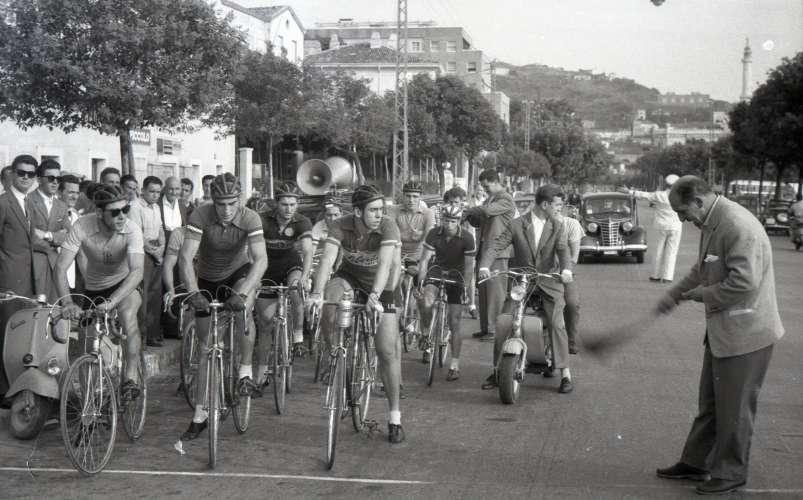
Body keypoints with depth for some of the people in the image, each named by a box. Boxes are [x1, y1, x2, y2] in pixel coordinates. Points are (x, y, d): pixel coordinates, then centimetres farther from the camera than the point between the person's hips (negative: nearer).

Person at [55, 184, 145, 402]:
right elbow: (61, 267, -26)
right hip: (93, 288, 3)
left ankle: (131, 377, -28)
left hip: (124, 285, -2)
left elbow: (137, 271, -39)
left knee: (128, 315, -35)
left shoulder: (131, 230, -29)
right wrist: (67, 302, -41)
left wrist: (111, 301, -51)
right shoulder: (82, 226, -26)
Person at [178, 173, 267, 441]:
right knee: (206, 348, 3)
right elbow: (185, 257, -32)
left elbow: (261, 260, -35)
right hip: (208, 280, 1)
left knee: (243, 307, -37)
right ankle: (200, 414, 13)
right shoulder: (201, 215, -26)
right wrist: (194, 293, -45)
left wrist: (242, 293, -48)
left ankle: (246, 369, -17)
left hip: (239, 273, -1)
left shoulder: (250, 218, -26)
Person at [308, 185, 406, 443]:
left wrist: (375, 295, -54)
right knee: (327, 305, -34)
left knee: (388, 351, -8)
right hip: (349, 276, 1)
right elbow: (327, 259, -33)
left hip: (379, 286, -1)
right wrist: (317, 292, -49)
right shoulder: (341, 226, -23)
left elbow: (385, 263, -38)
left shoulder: (388, 226, -27)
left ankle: (395, 419, 3)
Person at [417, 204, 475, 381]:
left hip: (456, 274, -1)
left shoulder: (466, 238, -19)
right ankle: (428, 338, -6)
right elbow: (424, 260, -13)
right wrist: (420, 284, -21)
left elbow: (469, 266, -15)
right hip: (437, 269, 1)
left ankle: (455, 366, 4)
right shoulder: (434, 234, -15)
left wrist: (465, 288, -22)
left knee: (454, 322, -4)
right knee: (425, 301, -31)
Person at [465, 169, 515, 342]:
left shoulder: (506, 199, -8)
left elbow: (487, 210, -24)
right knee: (483, 291, 10)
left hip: (496, 251, -9)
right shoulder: (489, 199, 21)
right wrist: (469, 216, -1)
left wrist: (467, 211, -10)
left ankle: (495, 330, -4)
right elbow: (478, 222, 20)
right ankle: (485, 328, 17)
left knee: (495, 292, -7)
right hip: (483, 250, 9)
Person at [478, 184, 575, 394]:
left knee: (557, 325, -14)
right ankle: (497, 371, 10)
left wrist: (566, 269, -34)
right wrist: (484, 266, -29)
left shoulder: (557, 227, 2)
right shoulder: (517, 225, -3)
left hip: (549, 283, 0)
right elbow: (496, 247, -10)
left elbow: (563, 250, -12)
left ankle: (565, 374, -4)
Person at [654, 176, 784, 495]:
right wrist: (674, 295, 11)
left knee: (734, 408, 6)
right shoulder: (711, 224, 6)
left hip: (744, 333, -9)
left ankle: (731, 474, 21)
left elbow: (744, 283, -30)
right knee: (710, 403, 19)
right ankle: (695, 463, 31)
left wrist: (704, 295, -17)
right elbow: (702, 269, 21)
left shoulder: (739, 226, -24)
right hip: (721, 330, 9)